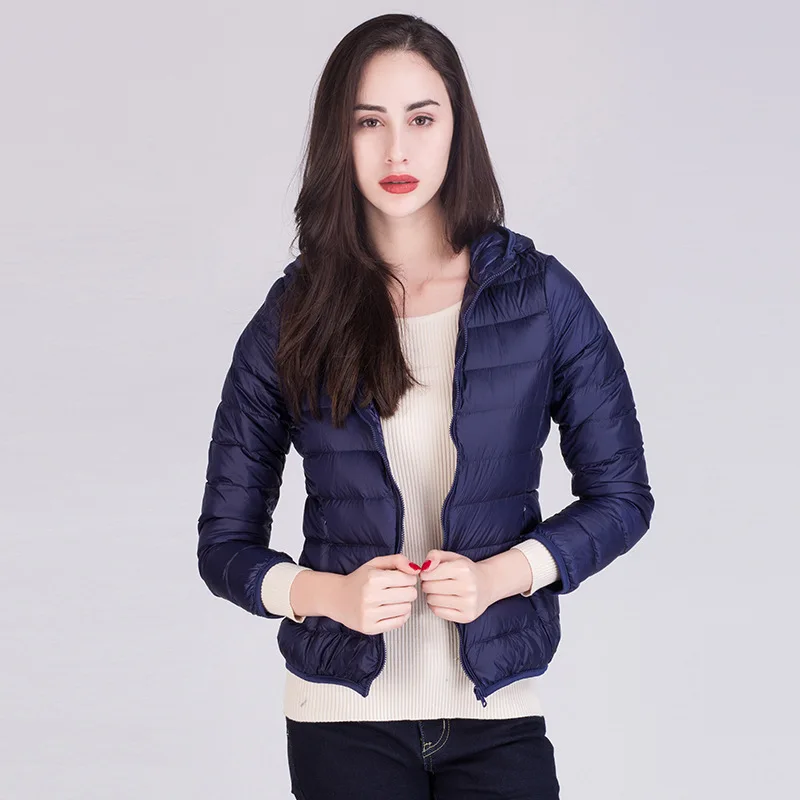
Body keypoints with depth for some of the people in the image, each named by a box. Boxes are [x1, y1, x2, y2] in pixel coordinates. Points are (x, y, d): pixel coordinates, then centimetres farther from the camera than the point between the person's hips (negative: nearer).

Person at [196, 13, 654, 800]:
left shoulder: (540, 294, -3)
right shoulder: (292, 318, -2)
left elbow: (621, 496, 3)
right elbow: (225, 542, 2)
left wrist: (499, 575, -13)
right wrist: (331, 595, -16)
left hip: (497, 711, 0)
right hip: (343, 713, 0)